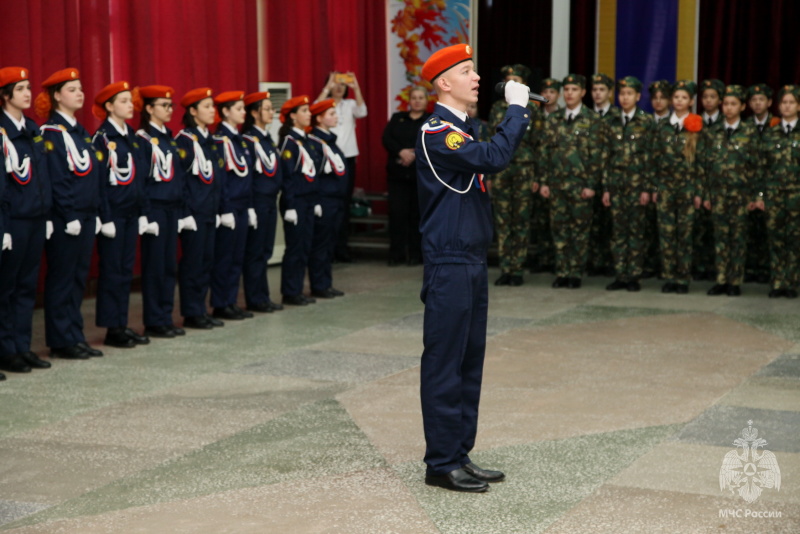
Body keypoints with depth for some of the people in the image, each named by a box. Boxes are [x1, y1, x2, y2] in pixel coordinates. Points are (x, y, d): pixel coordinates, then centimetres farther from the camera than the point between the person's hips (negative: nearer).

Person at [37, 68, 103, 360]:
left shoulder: (82, 133, 16)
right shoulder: (49, 133, -8)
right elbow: (54, 179, -14)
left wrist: (95, 213, 8)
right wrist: (69, 216, -17)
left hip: (86, 216, 7)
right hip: (63, 217, -7)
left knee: (79, 277, 10)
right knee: (62, 278, -1)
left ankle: (75, 336, 16)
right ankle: (61, 340, 5)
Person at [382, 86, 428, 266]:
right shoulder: (397, 118, 15)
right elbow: (386, 139, 1)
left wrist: (414, 154, -20)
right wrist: (401, 152, -17)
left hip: (422, 174, -1)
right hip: (398, 173, 1)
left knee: (418, 214, 1)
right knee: (397, 212, -3)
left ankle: (416, 254, 8)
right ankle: (396, 254, 3)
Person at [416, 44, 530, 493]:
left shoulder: (463, 130, 17)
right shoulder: (436, 132, -15)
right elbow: (494, 158, -27)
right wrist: (517, 109, -20)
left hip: (473, 261, 10)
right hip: (450, 265, -10)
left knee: (470, 360, 13)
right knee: (445, 363, -3)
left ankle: (460, 455, 21)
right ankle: (442, 464, 5)